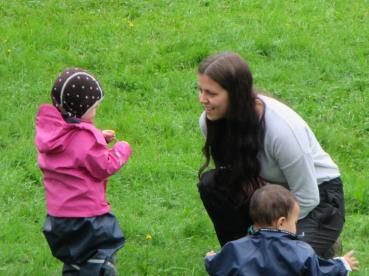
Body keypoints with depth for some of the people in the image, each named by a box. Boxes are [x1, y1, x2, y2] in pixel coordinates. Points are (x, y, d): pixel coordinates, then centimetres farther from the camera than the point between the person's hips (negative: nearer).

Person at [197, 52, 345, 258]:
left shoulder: (281, 129, -34)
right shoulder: (210, 120, -15)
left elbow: (306, 198, -24)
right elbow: (231, 171, 4)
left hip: (318, 198, -6)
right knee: (210, 183, -21)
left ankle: (323, 248, 6)